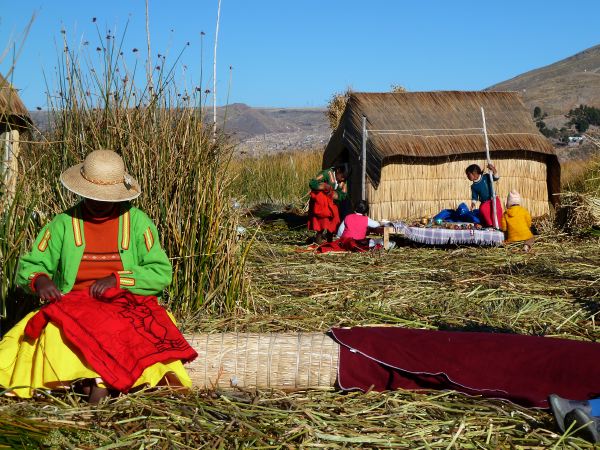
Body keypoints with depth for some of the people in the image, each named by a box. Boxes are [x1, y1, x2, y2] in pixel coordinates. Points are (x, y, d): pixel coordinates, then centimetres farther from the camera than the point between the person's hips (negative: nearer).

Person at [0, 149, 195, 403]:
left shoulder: (137, 222, 5)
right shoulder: (63, 224, 8)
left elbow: (161, 273, -2)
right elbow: (28, 266, 10)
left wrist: (117, 279, -15)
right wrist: (39, 279, -15)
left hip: (127, 304, -1)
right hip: (72, 305, 1)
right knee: (53, 330, -33)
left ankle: (96, 379, -32)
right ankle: (101, 378, -35)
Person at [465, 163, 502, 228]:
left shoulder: (486, 177, -1)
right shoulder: (473, 186, 6)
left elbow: (496, 178, -10)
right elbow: (474, 197, 12)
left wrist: (494, 170, -28)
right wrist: (473, 204, -7)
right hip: (485, 202, 1)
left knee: (497, 209, -28)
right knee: (482, 209, -30)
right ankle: (490, 225, -19)